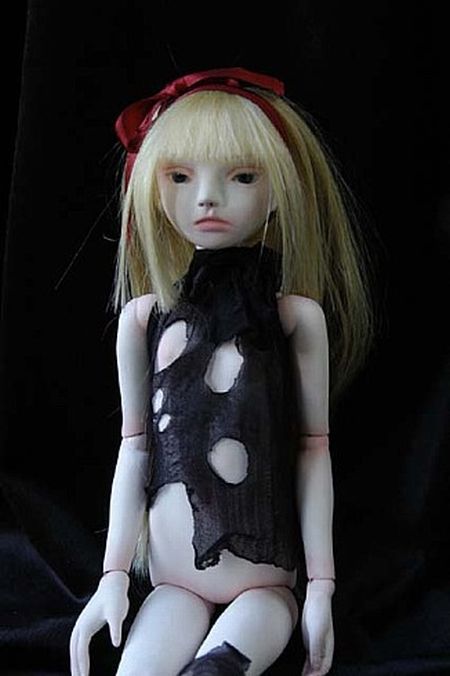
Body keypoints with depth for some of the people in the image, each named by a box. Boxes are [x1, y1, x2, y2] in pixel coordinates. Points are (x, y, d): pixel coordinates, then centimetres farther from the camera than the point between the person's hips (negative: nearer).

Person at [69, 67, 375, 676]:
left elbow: (313, 450, -1)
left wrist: (320, 584, -1)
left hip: (263, 579, -1)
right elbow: (134, 446, 6)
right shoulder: (145, 316, 3)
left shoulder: (296, 316, -3)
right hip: (175, 581, 1)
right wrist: (114, 574, 3)